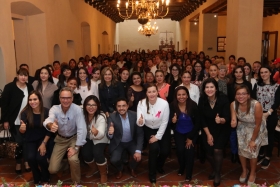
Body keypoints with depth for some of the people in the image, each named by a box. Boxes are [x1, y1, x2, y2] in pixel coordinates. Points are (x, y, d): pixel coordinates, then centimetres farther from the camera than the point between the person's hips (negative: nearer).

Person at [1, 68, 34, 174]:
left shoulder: (30, 88, 3)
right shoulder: (9, 87, -10)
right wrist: (5, 120, -12)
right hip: (14, 121, -3)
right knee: (18, 142, 1)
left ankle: (26, 162, 22)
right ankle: (18, 163, 20)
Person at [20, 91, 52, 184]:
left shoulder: (46, 112, -16)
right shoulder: (25, 112, -14)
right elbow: (22, 131, -13)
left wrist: (44, 143, -14)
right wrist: (22, 128, -36)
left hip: (43, 138, -1)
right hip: (30, 140, 1)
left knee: (40, 158, -23)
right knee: (30, 158, -22)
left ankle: (45, 178, 8)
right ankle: (37, 179, 7)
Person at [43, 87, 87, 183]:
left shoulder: (77, 109, -22)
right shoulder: (54, 109, -17)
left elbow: (82, 129, -26)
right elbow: (48, 121, -37)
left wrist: (76, 147, -30)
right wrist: (50, 125, -62)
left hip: (73, 138, -2)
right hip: (60, 139, 2)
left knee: (73, 159, -30)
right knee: (52, 170, -5)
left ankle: (76, 182, 0)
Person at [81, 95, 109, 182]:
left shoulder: (101, 117, -27)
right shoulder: (82, 114, -15)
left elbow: (101, 135, -37)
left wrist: (96, 132, -59)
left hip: (100, 139, -3)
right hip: (88, 138, 4)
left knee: (97, 153, -27)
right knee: (85, 153, -19)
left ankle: (103, 173, 2)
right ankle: (93, 168, 16)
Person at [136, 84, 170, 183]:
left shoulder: (164, 103, -23)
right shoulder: (141, 103, -20)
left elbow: (164, 122, -15)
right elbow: (140, 122, -25)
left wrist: (157, 136, -15)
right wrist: (140, 122, -49)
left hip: (162, 129, 1)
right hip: (149, 130, -1)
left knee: (165, 151, -9)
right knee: (154, 147, -23)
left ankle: (159, 165, 29)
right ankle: (152, 173, 2)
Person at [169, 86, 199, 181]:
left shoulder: (193, 105, -21)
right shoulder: (172, 106, -18)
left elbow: (197, 122, -12)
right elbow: (171, 122, -8)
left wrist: (191, 138, -11)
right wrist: (173, 121, -34)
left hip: (191, 132, -1)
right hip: (179, 133, 1)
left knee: (189, 149, -17)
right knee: (180, 149, -15)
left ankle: (189, 174, 4)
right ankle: (181, 167, 18)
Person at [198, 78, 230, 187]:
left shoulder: (223, 99, -22)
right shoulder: (202, 100, -16)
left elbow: (227, 118, -23)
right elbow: (202, 119, -8)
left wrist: (221, 120, -45)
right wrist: (208, 134, -9)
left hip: (222, 129, -2)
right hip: (208, 129, 2)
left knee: (217, 150, -13)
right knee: (209, 151, -1)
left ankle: (218, 174, 11)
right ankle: (214, 170, 30)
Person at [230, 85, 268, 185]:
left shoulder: (256, 105, -35)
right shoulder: (233, 104, -23)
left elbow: (258, 125, -22)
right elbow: (234, 120, -10)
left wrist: (253, 140, -13)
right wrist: (233, 123, -36)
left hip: (256, 129, -3)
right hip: (243, 128, 3)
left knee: (252, 150, -4)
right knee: (241, 148, 0)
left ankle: (252, 173, 24)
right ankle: (244, 170, 28)